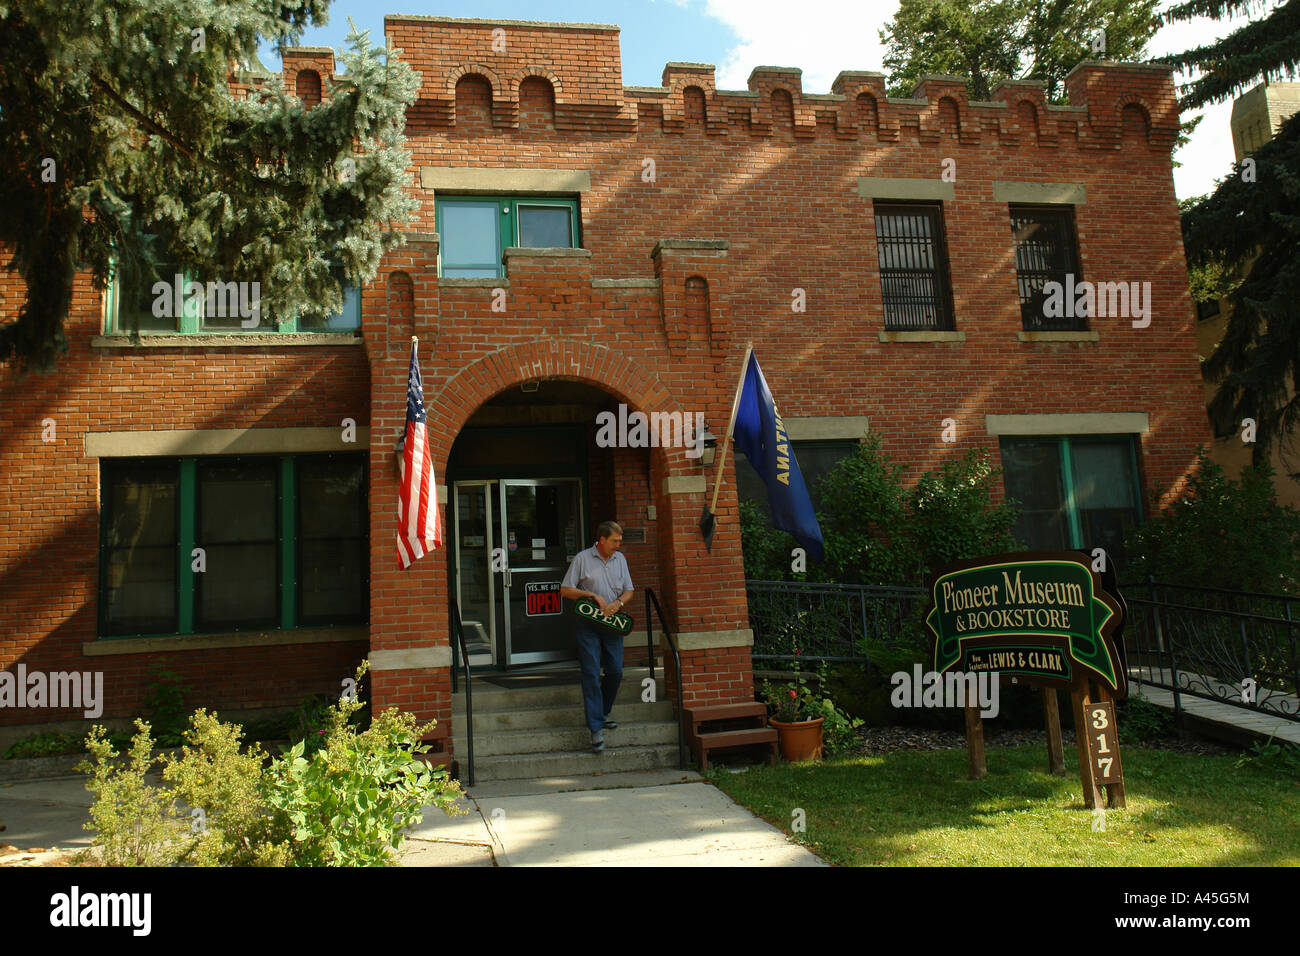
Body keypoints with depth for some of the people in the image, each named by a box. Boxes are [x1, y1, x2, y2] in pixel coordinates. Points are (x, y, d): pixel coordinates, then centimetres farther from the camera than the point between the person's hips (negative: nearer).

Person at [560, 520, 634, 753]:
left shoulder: (620, 559, 11)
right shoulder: (582, 559, -3)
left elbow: (628, 591, 14)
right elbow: (565, 590, -3)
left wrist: (618, 603, -7)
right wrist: (593, 595, -12)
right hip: (587, 624, -5)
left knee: (615, 672, 6)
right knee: (591, 675, -7)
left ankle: (603, 714, 27)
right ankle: (596, 728, -6)